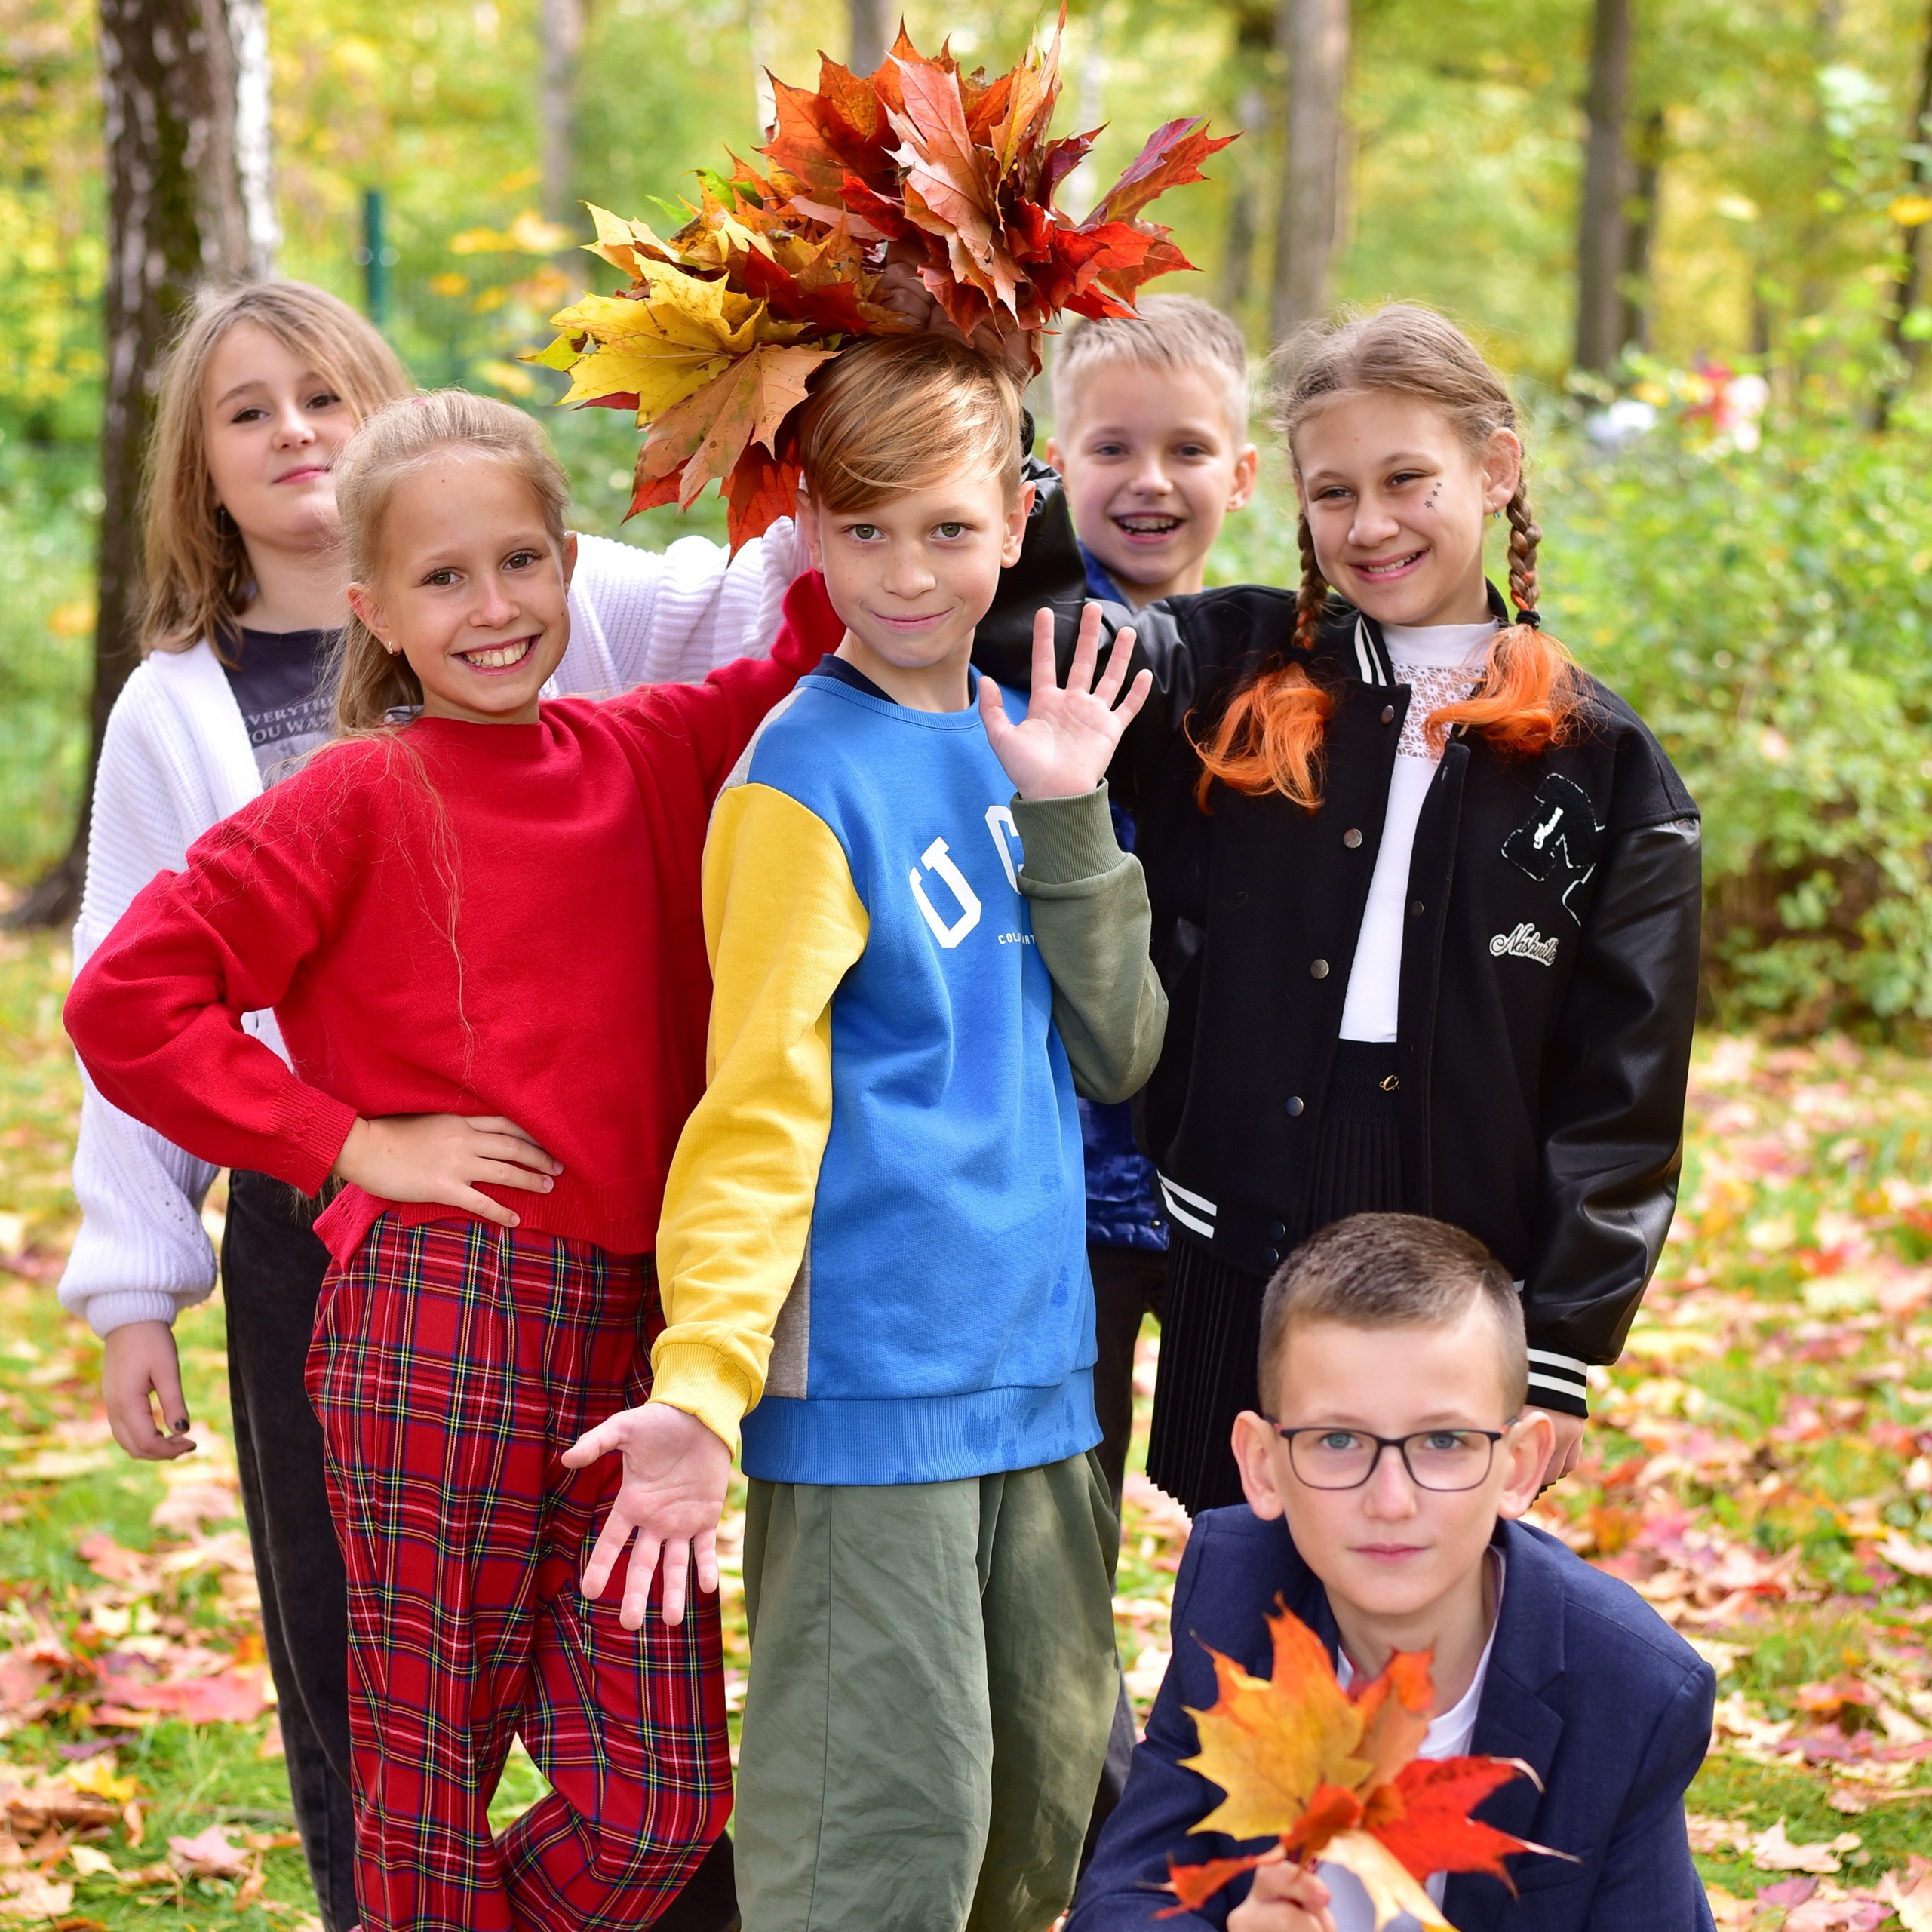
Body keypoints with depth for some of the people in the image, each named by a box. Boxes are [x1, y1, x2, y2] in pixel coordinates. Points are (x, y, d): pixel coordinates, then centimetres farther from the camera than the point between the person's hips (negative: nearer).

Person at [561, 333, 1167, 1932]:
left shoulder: (1018, 741, 11)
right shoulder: (807, 776, -10)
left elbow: (1116, 1055, 7)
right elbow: (757, 1108, -14)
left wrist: (1067, 815, -5)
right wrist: (701, 1386, -24)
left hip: (1037, 1366, 8)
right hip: (870, 1373, -7)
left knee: (1055, 1799, 16)